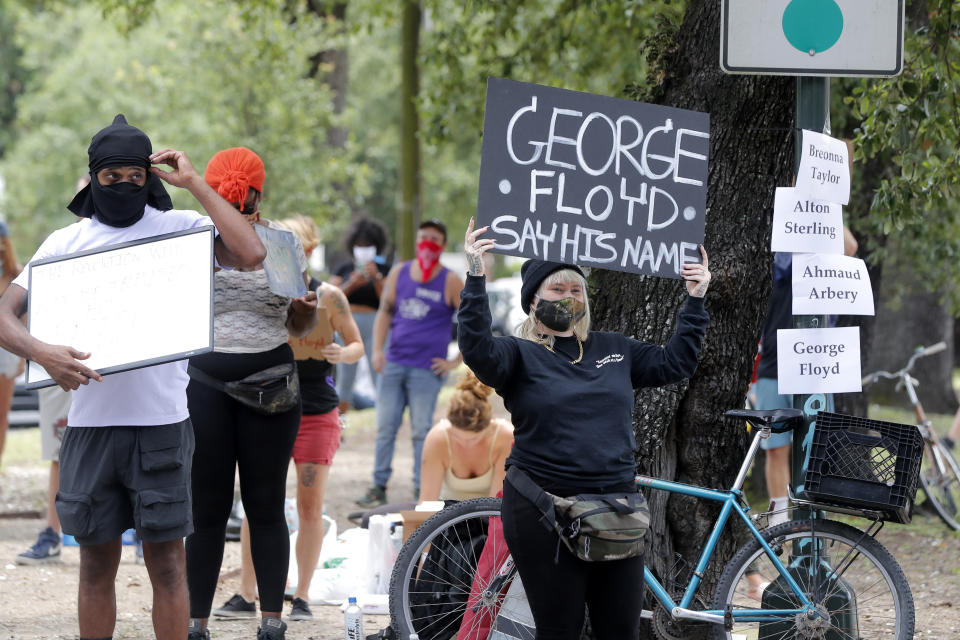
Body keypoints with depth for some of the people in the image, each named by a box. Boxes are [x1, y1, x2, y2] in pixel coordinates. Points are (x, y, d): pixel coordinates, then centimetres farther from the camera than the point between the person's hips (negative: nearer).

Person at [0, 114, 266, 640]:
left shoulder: (176, 229, 2)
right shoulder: (66, 242, 8)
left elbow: (250, 253, -15)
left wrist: (193, 183, -9)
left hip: (161, 421, -2)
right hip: (89, 421, 2)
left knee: (166, 562, -1)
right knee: (96, 562, 9)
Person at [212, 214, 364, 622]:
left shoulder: (327, 296, -2)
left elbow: (358, 345, 4)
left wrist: (340, 355, -17)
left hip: (316, 415, -1)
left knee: (310, 507, 1)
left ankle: (302, 596, 9)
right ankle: (246, 596, 2)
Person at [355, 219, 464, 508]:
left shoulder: (450, 282, -2)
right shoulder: (399, 273, 9)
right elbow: (385, 311, 14)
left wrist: (455, 362, -3)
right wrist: (377, 349, 2)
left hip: (426, 369, -4)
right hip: (393, 364, 4)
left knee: (422, 430, -3)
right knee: (385, 427, 3)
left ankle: (422, 492, 2)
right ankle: (379, 487, 9)